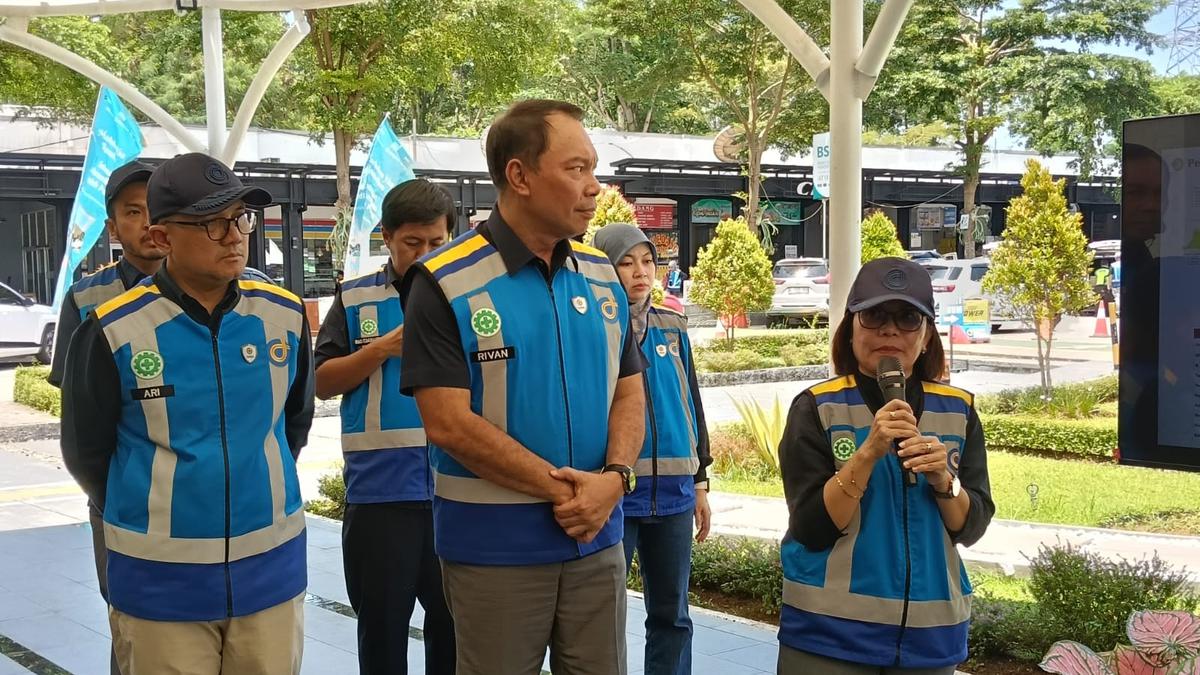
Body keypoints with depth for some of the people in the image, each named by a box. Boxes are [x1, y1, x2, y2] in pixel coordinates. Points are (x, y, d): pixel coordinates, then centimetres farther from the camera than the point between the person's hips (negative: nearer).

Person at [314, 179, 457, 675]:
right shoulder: (354, 298, 5)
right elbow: (323, 382, 2)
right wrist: (382, 349, -11)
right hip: (379, 488, 0)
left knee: (454, 617, 9)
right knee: (381, 620, 11)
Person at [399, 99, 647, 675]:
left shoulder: (602, 277, 6)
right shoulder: (446, 284, -11)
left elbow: (629, 394, 8)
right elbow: (448, 422, -17)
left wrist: (613, 479, -11)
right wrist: (561, 490, -17)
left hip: (597, 538, 5)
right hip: (494, 544, -5)